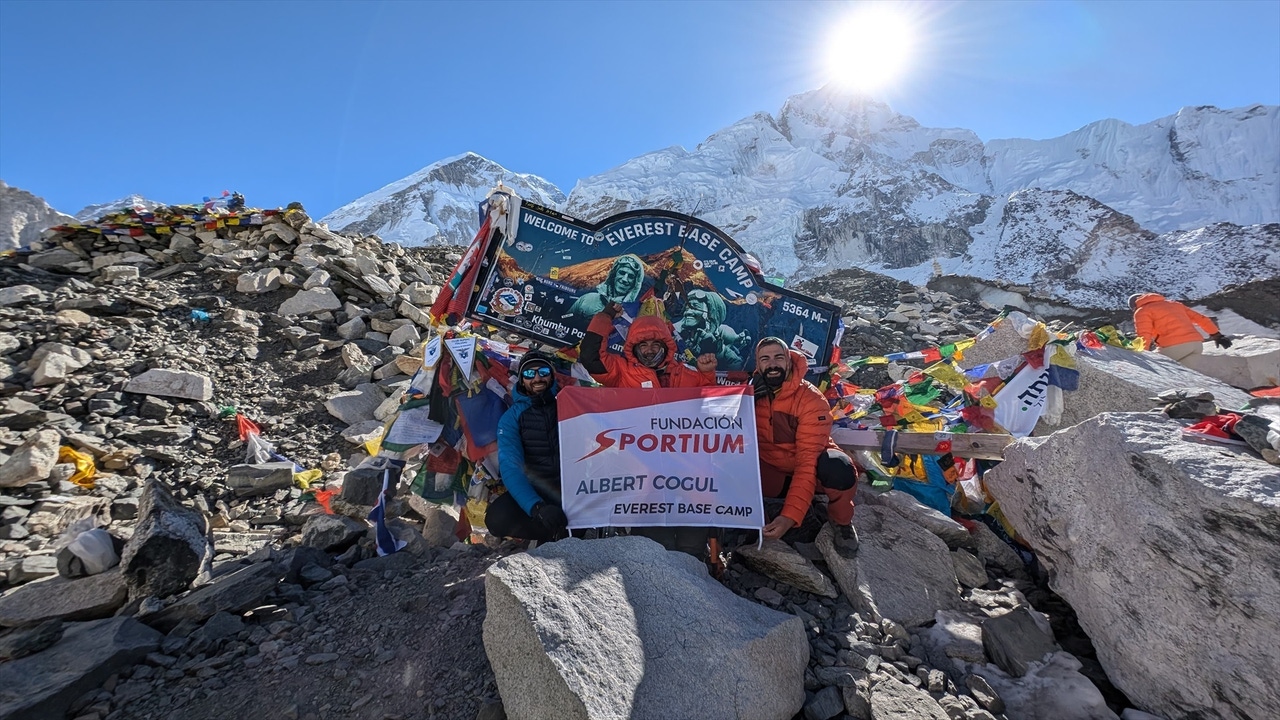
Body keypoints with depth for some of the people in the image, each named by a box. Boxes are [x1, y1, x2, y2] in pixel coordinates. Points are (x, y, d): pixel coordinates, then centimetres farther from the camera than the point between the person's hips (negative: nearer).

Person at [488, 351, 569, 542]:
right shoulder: (512, 418, 3)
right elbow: (511, 467, -11)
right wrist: (537, 507, -29)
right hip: (537, 489, 0)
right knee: (497, 517, -28)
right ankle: (568, 531, -9)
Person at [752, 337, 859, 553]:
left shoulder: (811, 400, -23)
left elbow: (808, 462, -29)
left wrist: (790, 515, -39)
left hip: (811, 469, -2)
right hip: (772, 473, 2)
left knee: (838, 469, -36)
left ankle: (841, 521, -2)